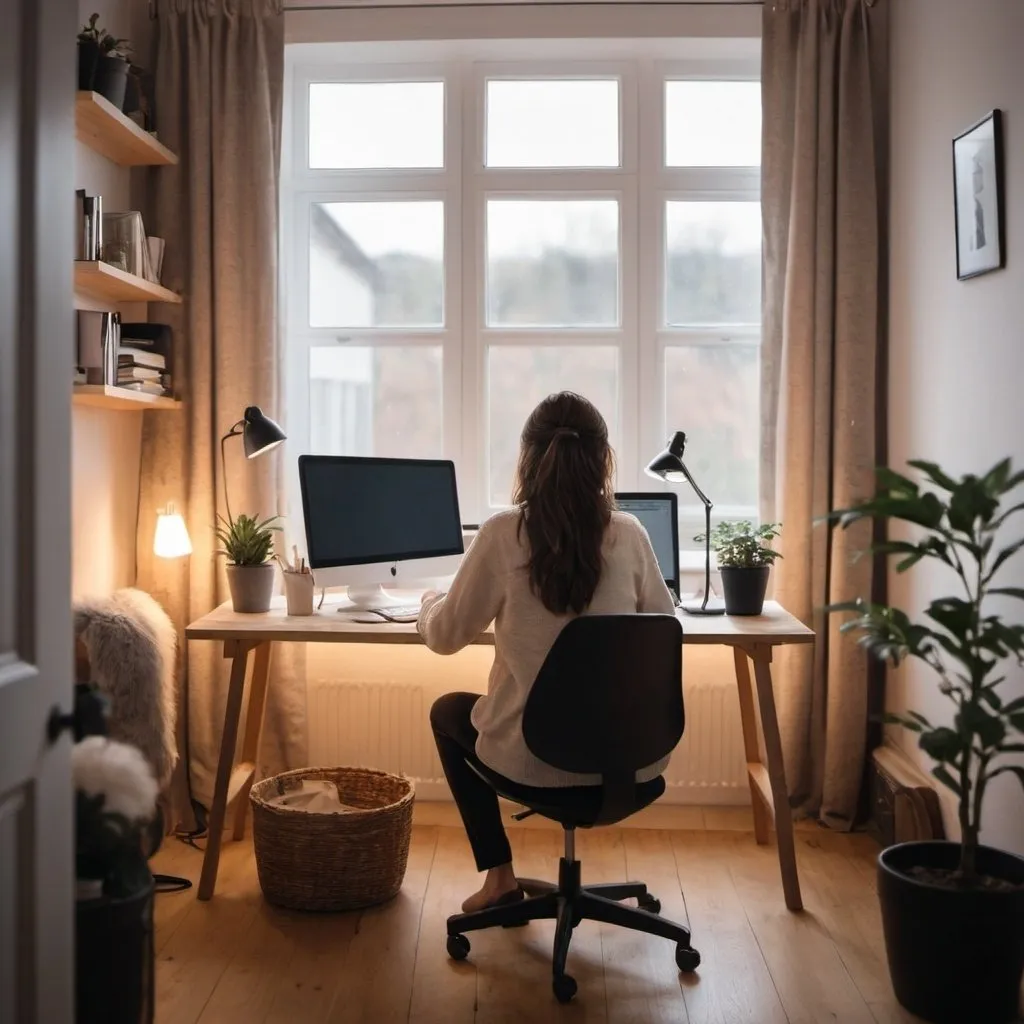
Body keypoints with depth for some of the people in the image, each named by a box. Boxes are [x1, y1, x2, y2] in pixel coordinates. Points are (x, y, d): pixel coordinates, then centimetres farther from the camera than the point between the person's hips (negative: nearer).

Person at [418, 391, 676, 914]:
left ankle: (500, 877, 29)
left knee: (448, 712, 28)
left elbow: (445, 636, -2)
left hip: (534, 758, -2)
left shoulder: (503, 534, -13)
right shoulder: (629, 535, -6)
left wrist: (430, 600, 20)